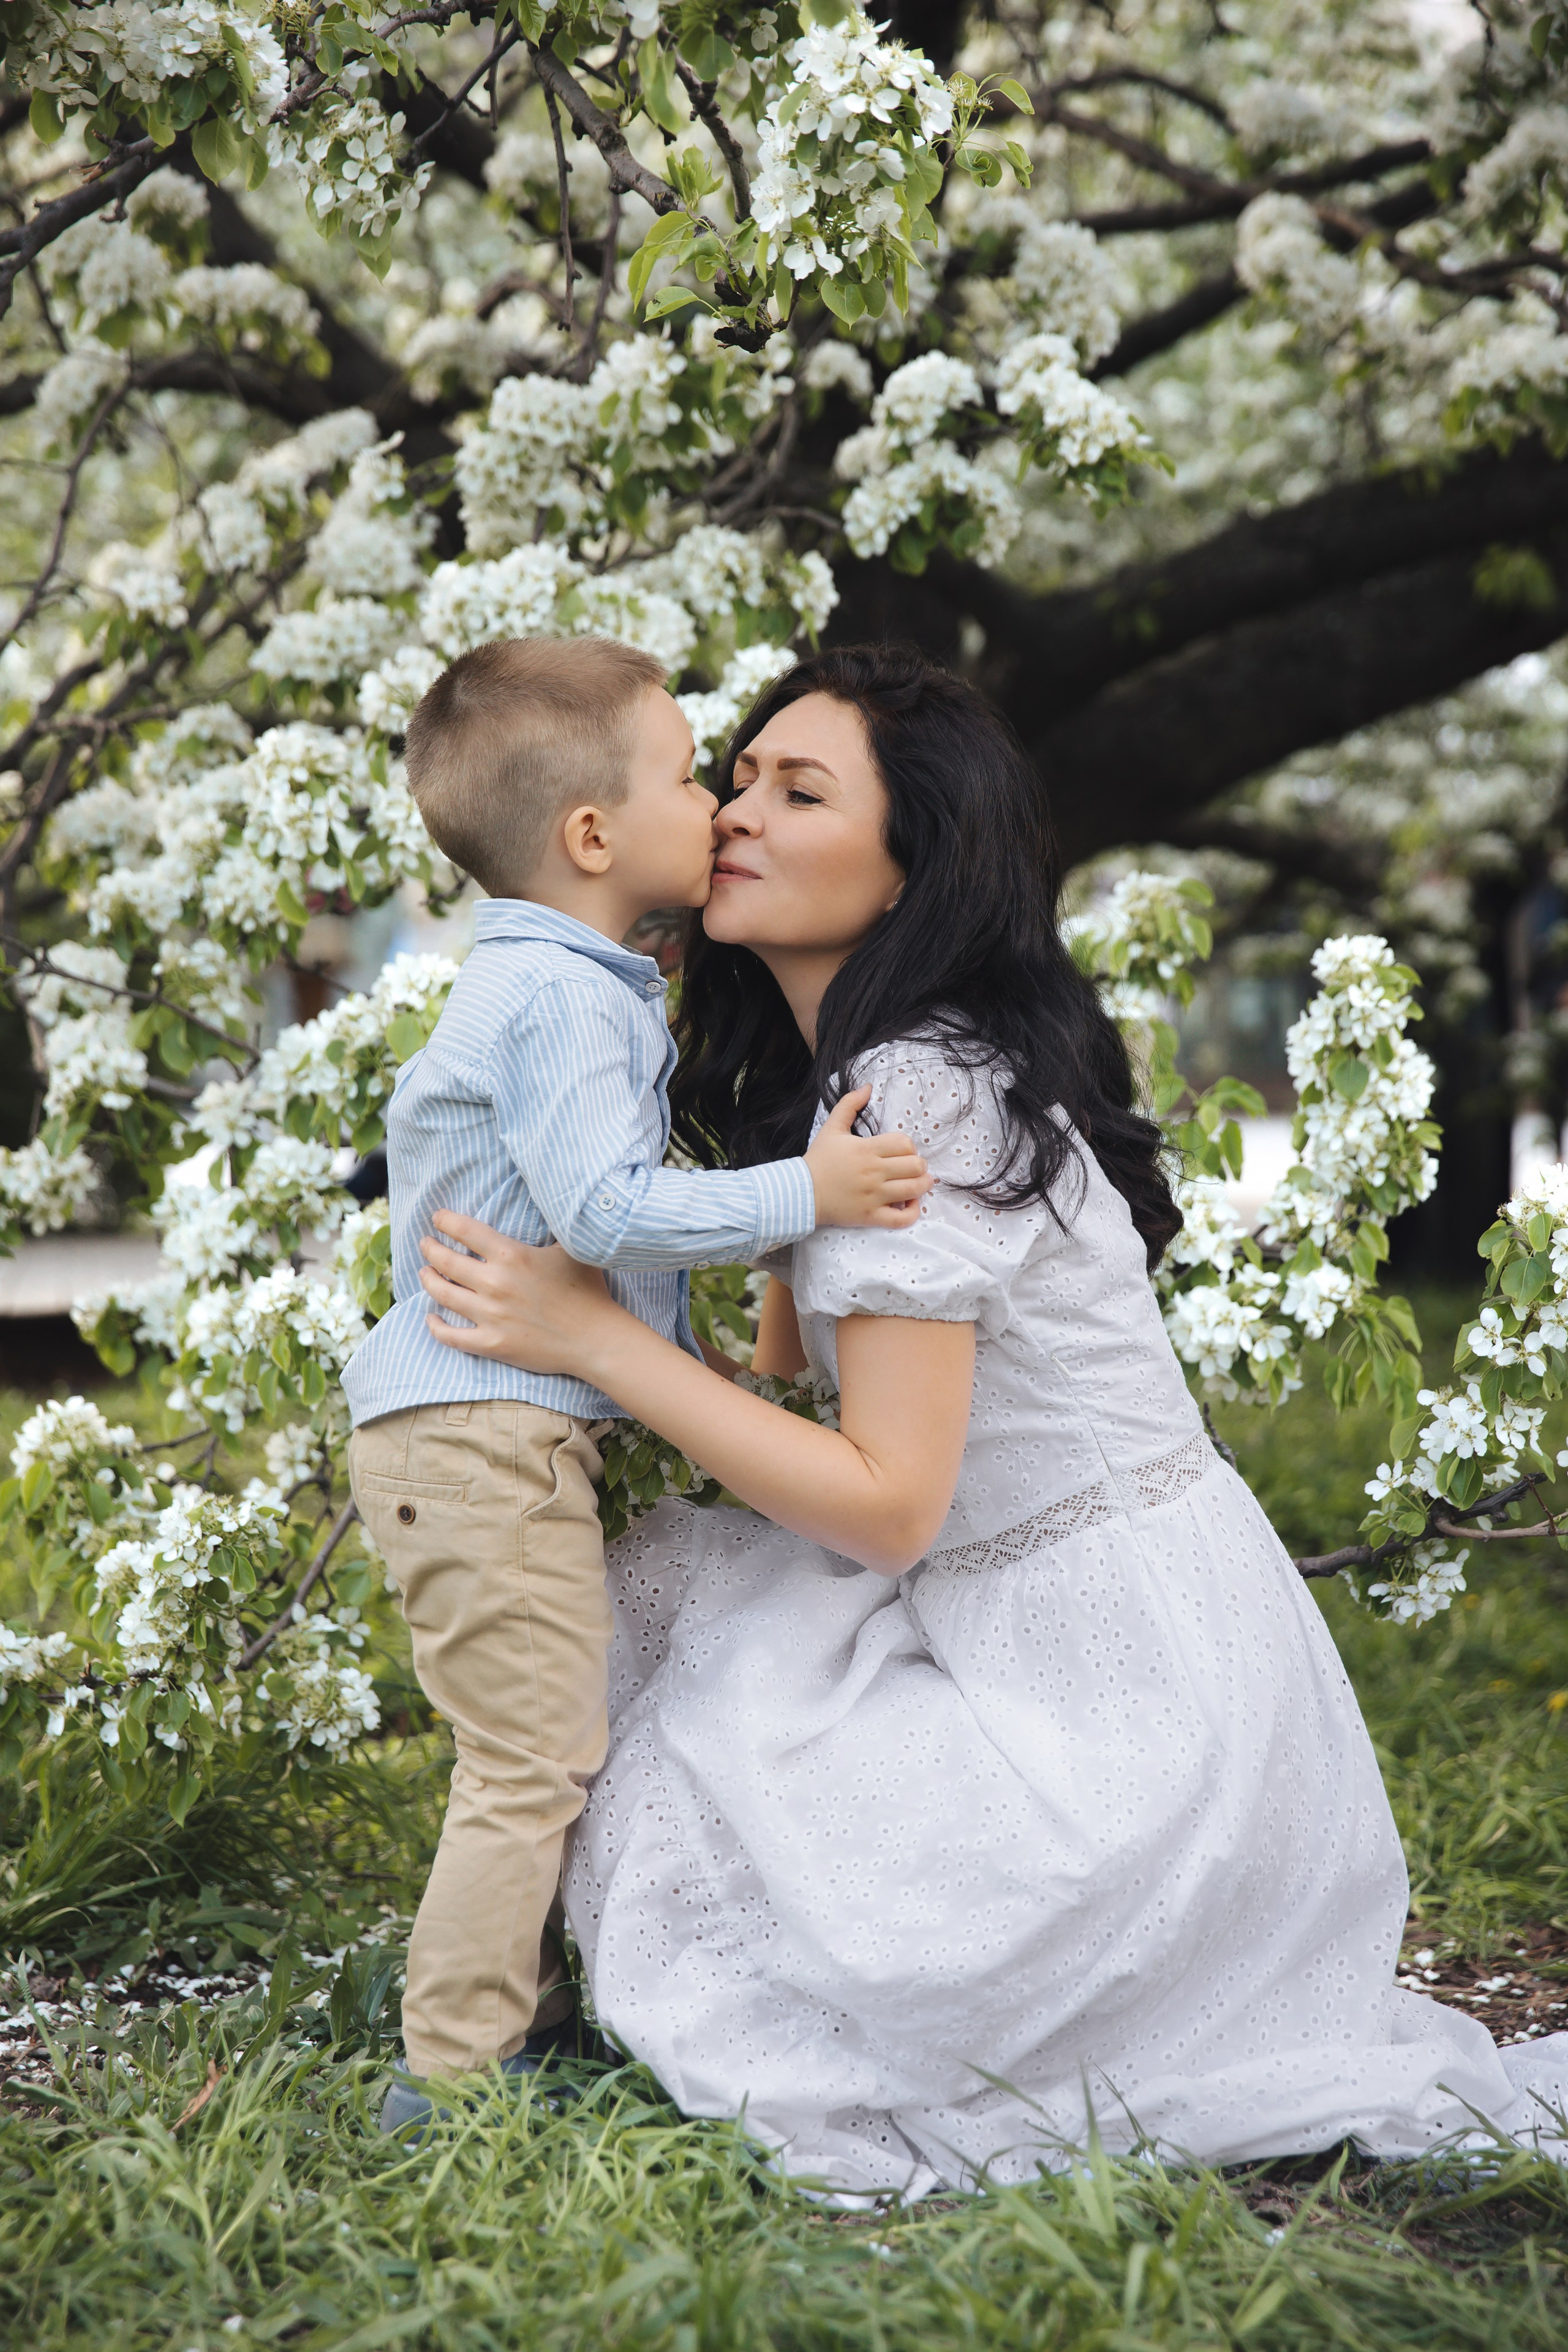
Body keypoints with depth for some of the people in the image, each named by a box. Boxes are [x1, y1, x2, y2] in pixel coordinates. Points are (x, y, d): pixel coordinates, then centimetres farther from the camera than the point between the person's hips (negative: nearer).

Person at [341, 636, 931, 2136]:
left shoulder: (573, 988, 18)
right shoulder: (556, 1001, -17)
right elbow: (606, 1208, -26)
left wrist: (685, 1366, 27)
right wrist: (805, 1192, -21)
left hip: (506, 1429, 11)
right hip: (479, 1434, -11)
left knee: (542, 1752, 17)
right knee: (537, 1757, -6)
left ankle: (522, 2022, 26)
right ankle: (457, 2074, 1)